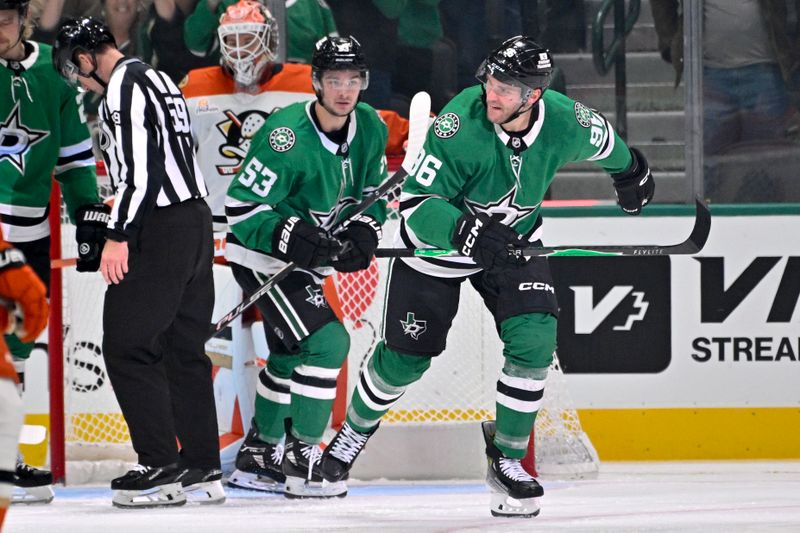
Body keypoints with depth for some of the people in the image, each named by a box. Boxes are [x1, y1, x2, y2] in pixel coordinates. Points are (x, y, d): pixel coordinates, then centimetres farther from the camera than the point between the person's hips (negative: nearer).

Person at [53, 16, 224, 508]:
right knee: (184, 350, 12)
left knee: (127, 346, -6)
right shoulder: (157, 80, 20)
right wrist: (117, 221, 30)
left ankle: (161, 468, -9)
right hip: (197, 222, 10)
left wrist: (118, 235, -20)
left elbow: (141, 167, -20)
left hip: (162, 229, -10)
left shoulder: (123, 86, -10)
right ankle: (204, 471, 13)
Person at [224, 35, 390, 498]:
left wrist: (364, 232, -9)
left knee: (290, 355, 22)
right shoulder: (288, 136, -27)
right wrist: (292, 237, -36)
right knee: (325, 341, -20)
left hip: (305, 257, 9)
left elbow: (373, 192, 11)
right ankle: (303, 464, -14)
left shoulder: (370, 129, -4)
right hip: (262, 256, -9)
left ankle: (259, 454, 41)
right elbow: (242, 205, -25)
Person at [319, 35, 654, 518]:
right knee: (407, 354, 5)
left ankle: (507, 457, 2)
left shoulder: (566, 124, -22)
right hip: (439, 239, -3)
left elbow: (603, 142, 5)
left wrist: (630, 170, 25)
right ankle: (357, 429, 35)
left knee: (533, 341, -16)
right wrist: (467, 232, -47)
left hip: (514, 240, 3)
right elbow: (415, 204, -31)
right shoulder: (461, 125, -33)